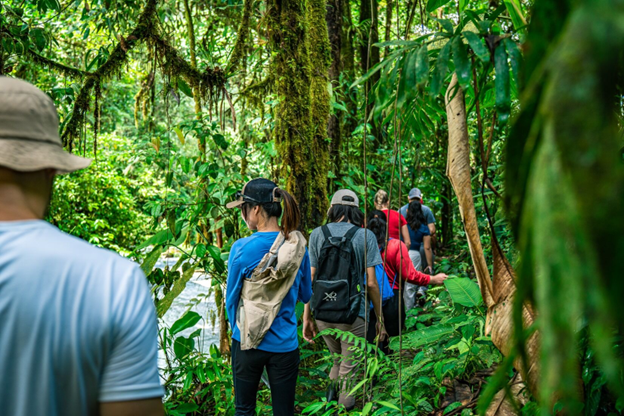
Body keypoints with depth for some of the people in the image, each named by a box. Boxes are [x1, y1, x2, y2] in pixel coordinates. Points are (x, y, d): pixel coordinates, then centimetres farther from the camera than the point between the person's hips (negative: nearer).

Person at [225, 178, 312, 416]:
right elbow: (305, 296, 7)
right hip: (285, 344, 2)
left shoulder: (242, 249, -14)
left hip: (248, 343, -2)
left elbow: (231, 298, -2)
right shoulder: (298, 247, -5)